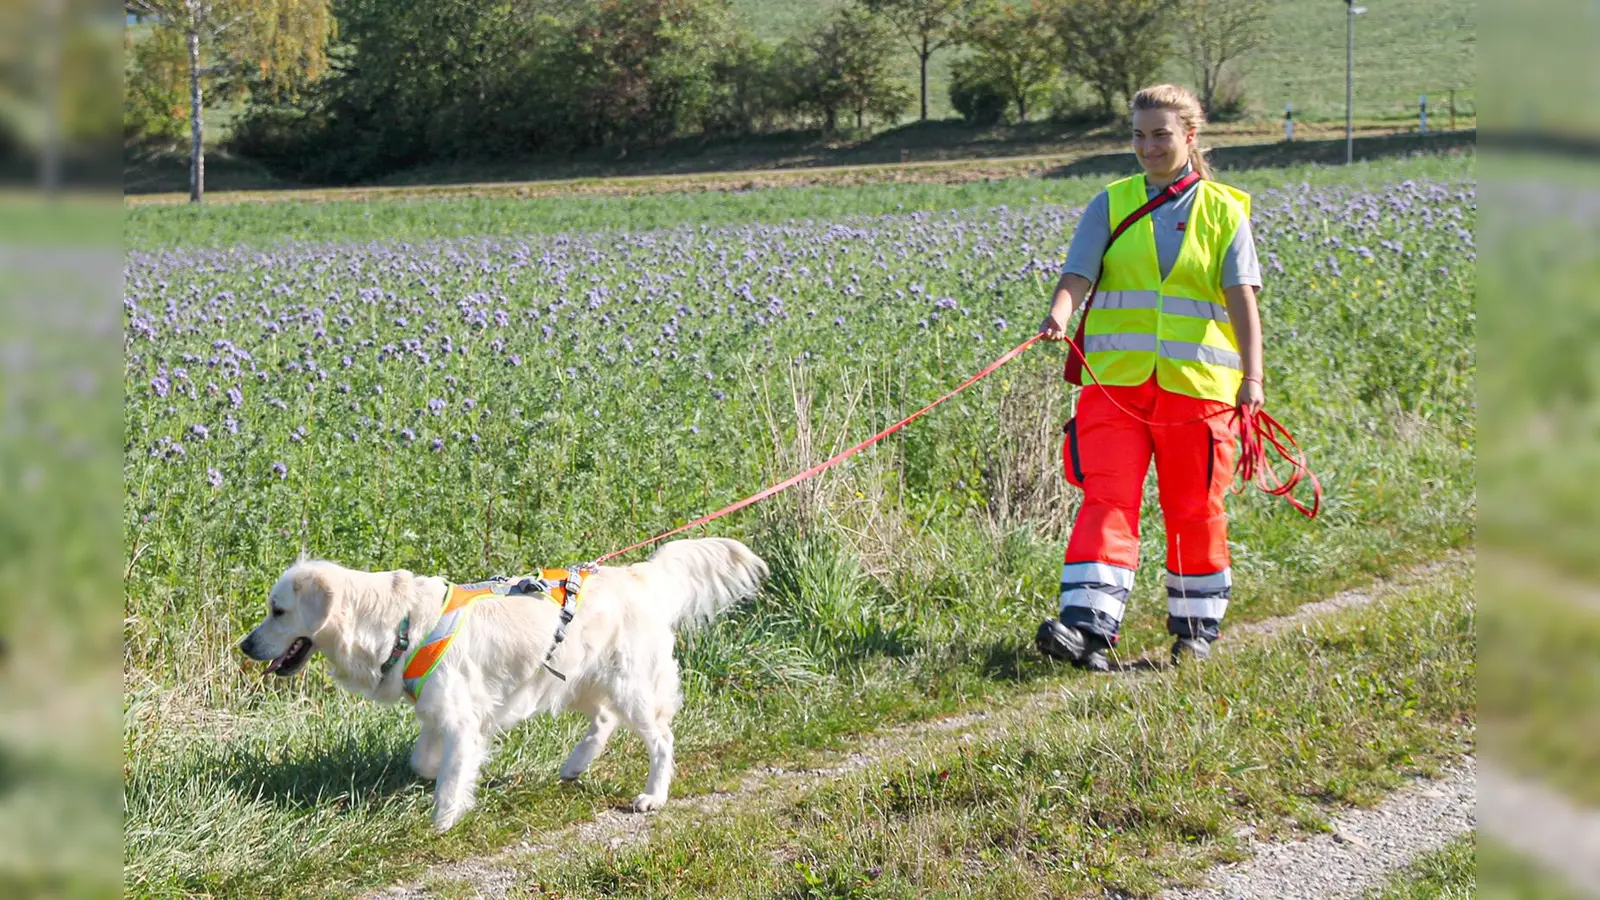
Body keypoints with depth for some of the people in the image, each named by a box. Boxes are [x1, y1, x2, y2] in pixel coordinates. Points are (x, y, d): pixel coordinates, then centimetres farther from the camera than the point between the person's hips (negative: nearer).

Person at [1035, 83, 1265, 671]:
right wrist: (1059, 314, -26)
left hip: (1197, 381, 0)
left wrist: (1252, 376, -14)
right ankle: (1087, 628, -18)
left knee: (1194, 509, 6)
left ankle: (1196, 630, 22)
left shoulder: (1223, 211, 6)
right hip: (1115, 380, 0)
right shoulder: (1111, 205, 9)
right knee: (1107, 501, -11)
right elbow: (1077, 275, -3)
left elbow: (1242, 298, -2)